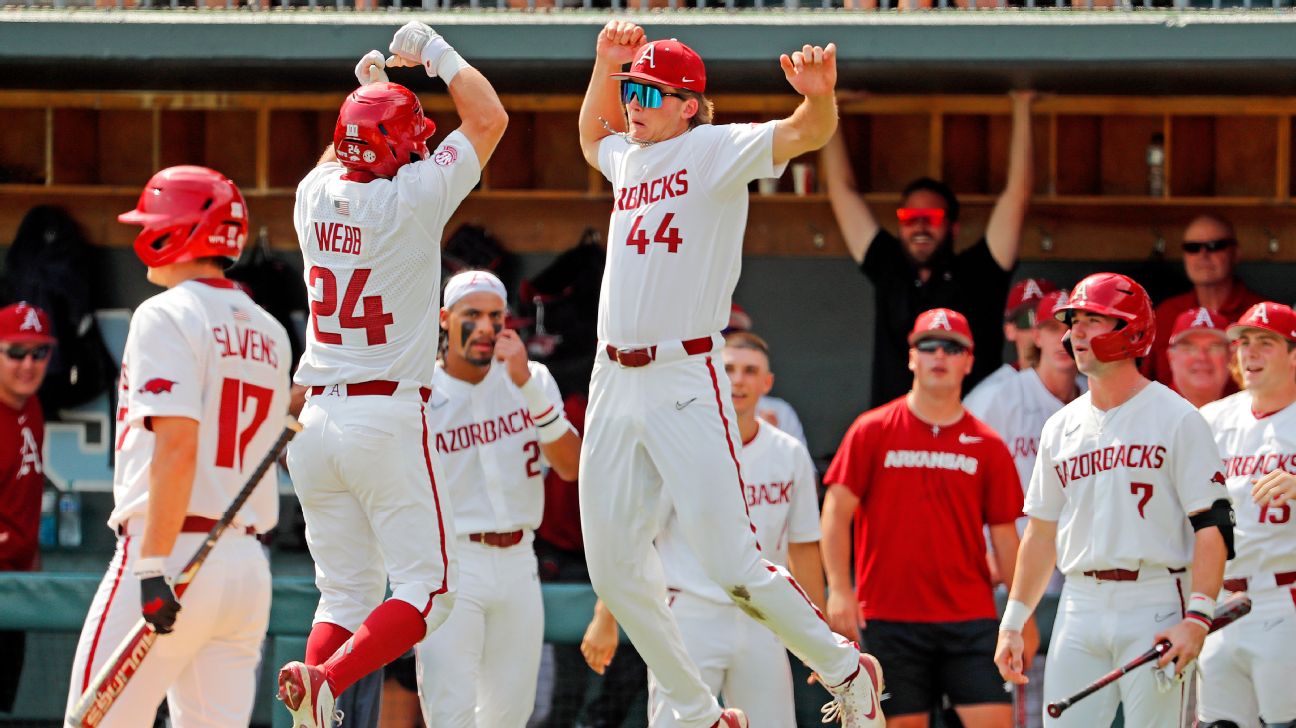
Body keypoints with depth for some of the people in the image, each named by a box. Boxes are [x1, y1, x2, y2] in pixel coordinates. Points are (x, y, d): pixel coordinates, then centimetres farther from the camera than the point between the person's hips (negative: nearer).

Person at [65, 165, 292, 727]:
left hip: (174, 552, -8)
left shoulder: (168, 316, -8)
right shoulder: (269, 333, 16)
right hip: (248, 563, 8)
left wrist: (154, 567, -22)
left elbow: (178, 447, -19)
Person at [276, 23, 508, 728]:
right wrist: (434, 51, 13)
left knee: (344, 592, 10)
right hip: (388, 418, -6)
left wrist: (367, 90, 37)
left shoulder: (316, 195, 5)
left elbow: (337, 161, 33)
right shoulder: (411, 199, -10)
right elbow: (488, 118, 2)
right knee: (426, 589, -3)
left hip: (315, 419, 6)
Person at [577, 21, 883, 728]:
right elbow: (593, 134, 40)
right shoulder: (628, 159, 16)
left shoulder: (716, 151, -5)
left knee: (729, 561, -14)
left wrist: (818, 95, -42)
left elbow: (808, 132, -20)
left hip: (685, 383, -8)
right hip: (613, 381, 8)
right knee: (615, 571, 7)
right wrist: (606, 65, 23)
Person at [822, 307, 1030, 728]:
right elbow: (837, 512, 2)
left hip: (970, 618, 1)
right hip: (888, 618, -1)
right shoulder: (871, 432, 3)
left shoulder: (988, 447, 7)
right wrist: (839, 589, -8)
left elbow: (1004, 536, 10)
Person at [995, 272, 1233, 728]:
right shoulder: (1061, 428, 15)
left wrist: (1197, 618, -19)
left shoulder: (1176, 419, -3)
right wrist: (1012, 623, 14)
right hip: (1081, 603, 5)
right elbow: (1042, 533, 20)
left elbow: (1213, 524, -9)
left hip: (1154, 608, -5)